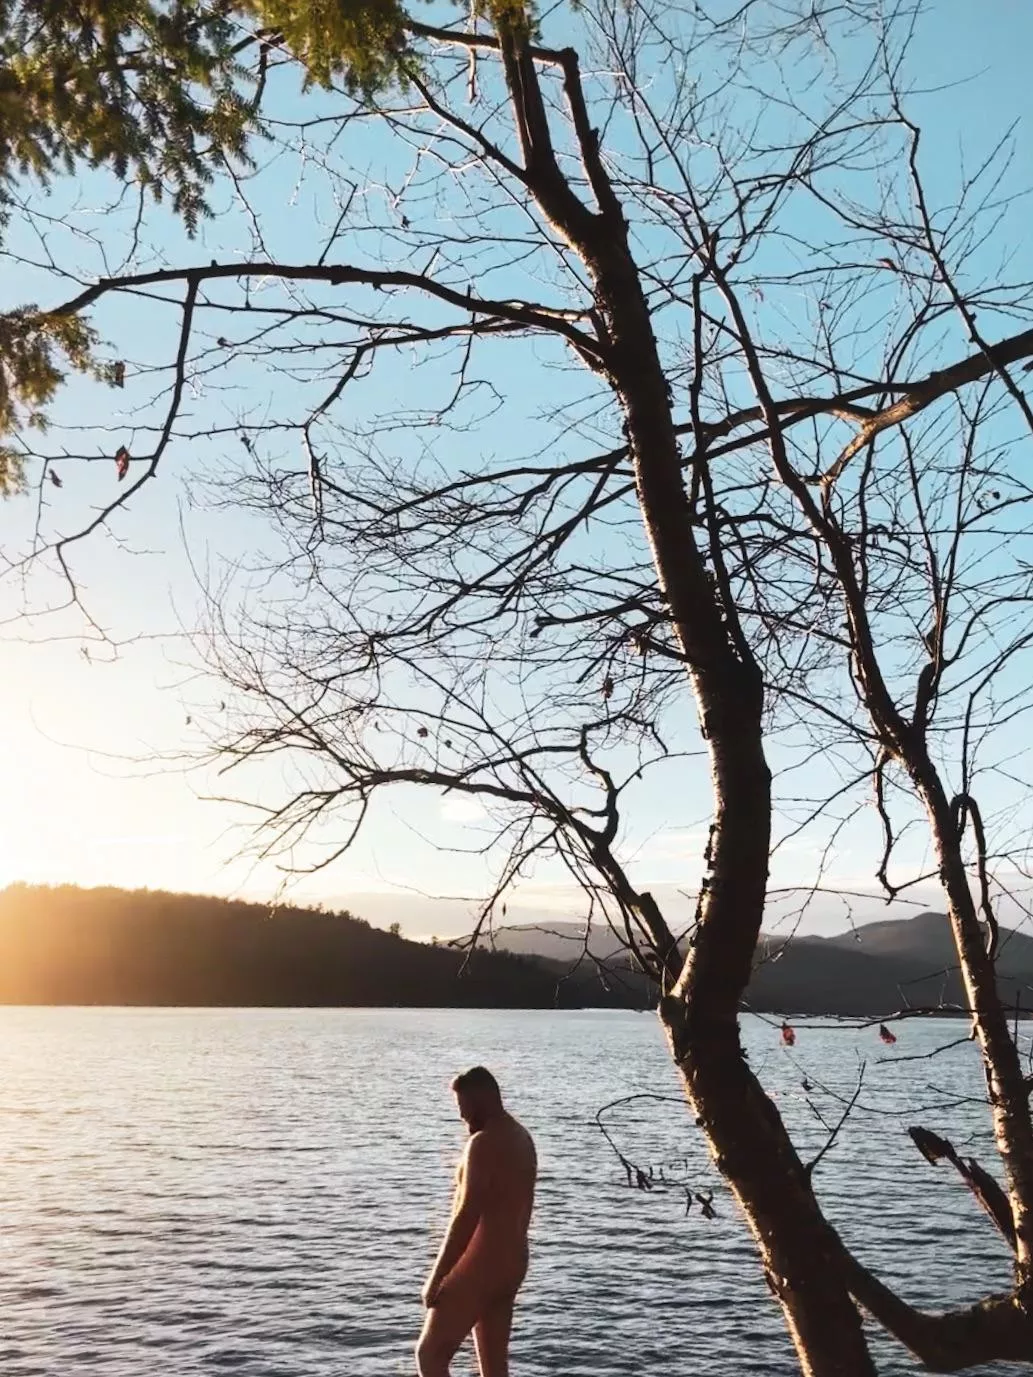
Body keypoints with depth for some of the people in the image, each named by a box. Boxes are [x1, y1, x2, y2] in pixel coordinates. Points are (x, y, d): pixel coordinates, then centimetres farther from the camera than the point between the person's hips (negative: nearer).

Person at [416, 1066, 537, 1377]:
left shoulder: (484, 1143, -18)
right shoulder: (523, 1139, 12)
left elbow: (467, 1215, -23)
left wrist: (437, 1276, -18)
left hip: (481, 1265, -9)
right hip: (512, 1264, 9)